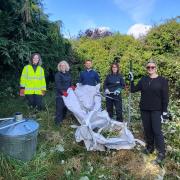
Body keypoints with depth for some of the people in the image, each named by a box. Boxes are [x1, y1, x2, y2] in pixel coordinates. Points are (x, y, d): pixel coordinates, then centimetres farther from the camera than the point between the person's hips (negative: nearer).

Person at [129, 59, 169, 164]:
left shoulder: (162, 80, -5)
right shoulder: (143, 80, 5)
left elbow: (165, 97, -5)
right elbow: (133, 90, 5)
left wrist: (165, 110, -8)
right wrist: (131, 80, -7)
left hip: (156, 110, -4)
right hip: (144, 109, 4)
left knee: (157, 131, -5)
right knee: (147, 130, 12)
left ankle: (161, 153, 8)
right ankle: (150, 147, 31)